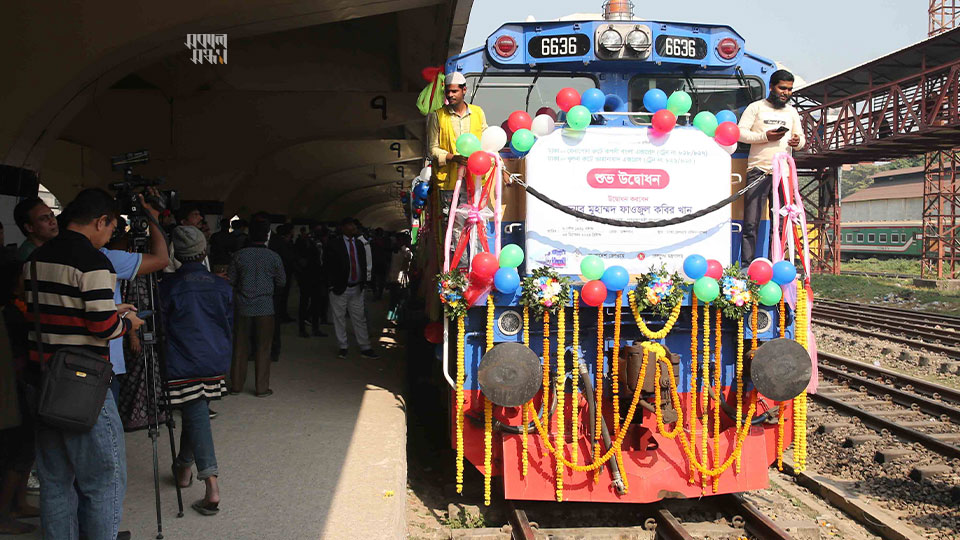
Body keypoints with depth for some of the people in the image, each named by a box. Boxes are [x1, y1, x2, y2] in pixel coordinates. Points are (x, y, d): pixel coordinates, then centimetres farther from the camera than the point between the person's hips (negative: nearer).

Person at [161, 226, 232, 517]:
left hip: (184, 366, -4)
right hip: (216, 363, 4)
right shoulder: (222, 286, 3)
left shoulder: (168, 287, -9)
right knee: (196, 414, 21)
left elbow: (161, 327, 0)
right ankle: (184, 468, 37)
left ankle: (212, 487, -12)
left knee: (196, 417, -5)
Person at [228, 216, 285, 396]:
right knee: (262, 348, 5)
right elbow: (281, 282, 4)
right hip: (265, 307, -1)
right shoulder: (274, 257, -6)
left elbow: (230, 280, 2)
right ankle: (262, 388, 8)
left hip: (243, 307, 1)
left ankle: (236, 385, 19)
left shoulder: (240, 255, -4)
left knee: (240, 347, 10)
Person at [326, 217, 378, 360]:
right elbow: (327, 265, -6)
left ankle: (365, 348, 12)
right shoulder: (334, 244, -6)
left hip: (357, 288, 4)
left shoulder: (359, 244, 11)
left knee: (360, 319, 7)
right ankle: (343, 347, 16)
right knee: (339, 319, 4)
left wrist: (363, 282, 8)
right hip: (339, 288, -4)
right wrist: (333, 284, -11)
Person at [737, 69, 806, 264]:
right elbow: (741, 133, -2)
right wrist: (765, 136, -16)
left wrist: (798, 142, -3)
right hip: (759, 170, -4)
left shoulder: (792, 112, 20)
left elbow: (801, 138, 22)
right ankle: (746, 265, -8)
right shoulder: (756, 107, 6)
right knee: (751, 223, -8)